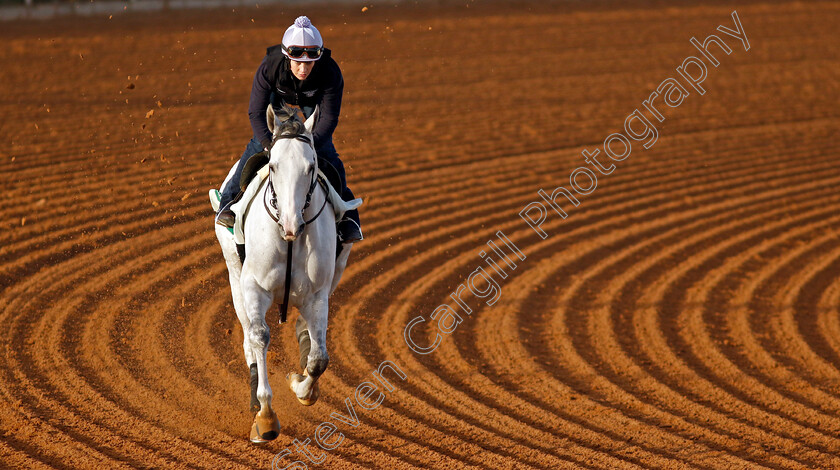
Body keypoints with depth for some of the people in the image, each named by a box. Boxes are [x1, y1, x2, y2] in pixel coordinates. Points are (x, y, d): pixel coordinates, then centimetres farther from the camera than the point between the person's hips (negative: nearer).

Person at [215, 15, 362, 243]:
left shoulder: (330, 73, -41)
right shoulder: (270, 66, -41)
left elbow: (329, 117, -33)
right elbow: (256, 113, -33)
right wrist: (270, 145, -46)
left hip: (313, 97, 0)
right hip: (278, 94, 0)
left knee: (326, 152, -9)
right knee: (259, 143, -12)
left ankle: (347, 215, 0)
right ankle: (230, 201, 0)